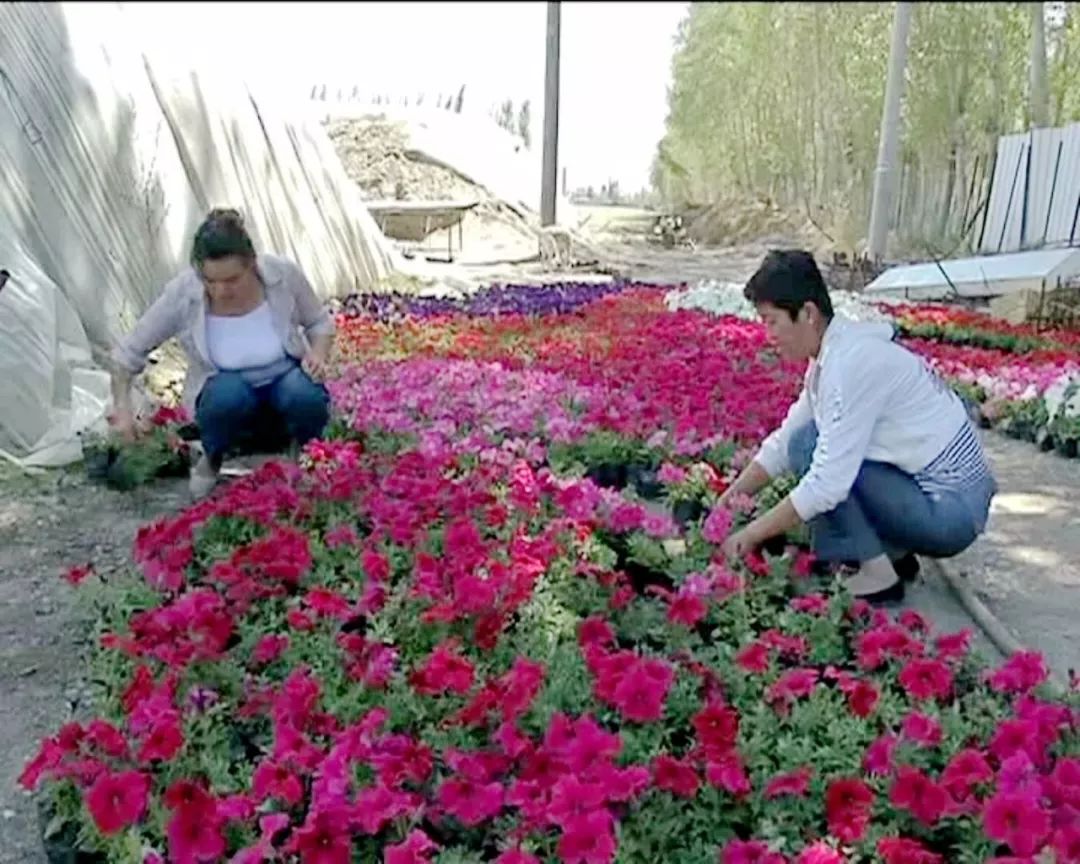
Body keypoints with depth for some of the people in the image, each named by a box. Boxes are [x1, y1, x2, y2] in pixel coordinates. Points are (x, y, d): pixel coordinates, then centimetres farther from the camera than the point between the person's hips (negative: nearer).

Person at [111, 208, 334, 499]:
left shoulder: (284, 274, -21)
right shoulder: (181, 294, -22)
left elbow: (320, 322, -3)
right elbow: (128, 351, -9)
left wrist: (318, 355, -22)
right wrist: (122, 408, -18)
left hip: (285, 377, 0)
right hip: (226, 392, 0)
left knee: (306, 397, -35)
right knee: (229, 395, -36)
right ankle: (213, 459, -2)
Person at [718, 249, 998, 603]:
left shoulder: (852, 361, -23)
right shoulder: (835, 351, 6)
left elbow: (827, 484, -25)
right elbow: (782, 442, 11)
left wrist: (751, 535, -16)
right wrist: (726, 503, 5)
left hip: (949, 512, -9)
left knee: (809, 446, -15)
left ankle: (876, 573, -9)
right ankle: (893, 551, 12)